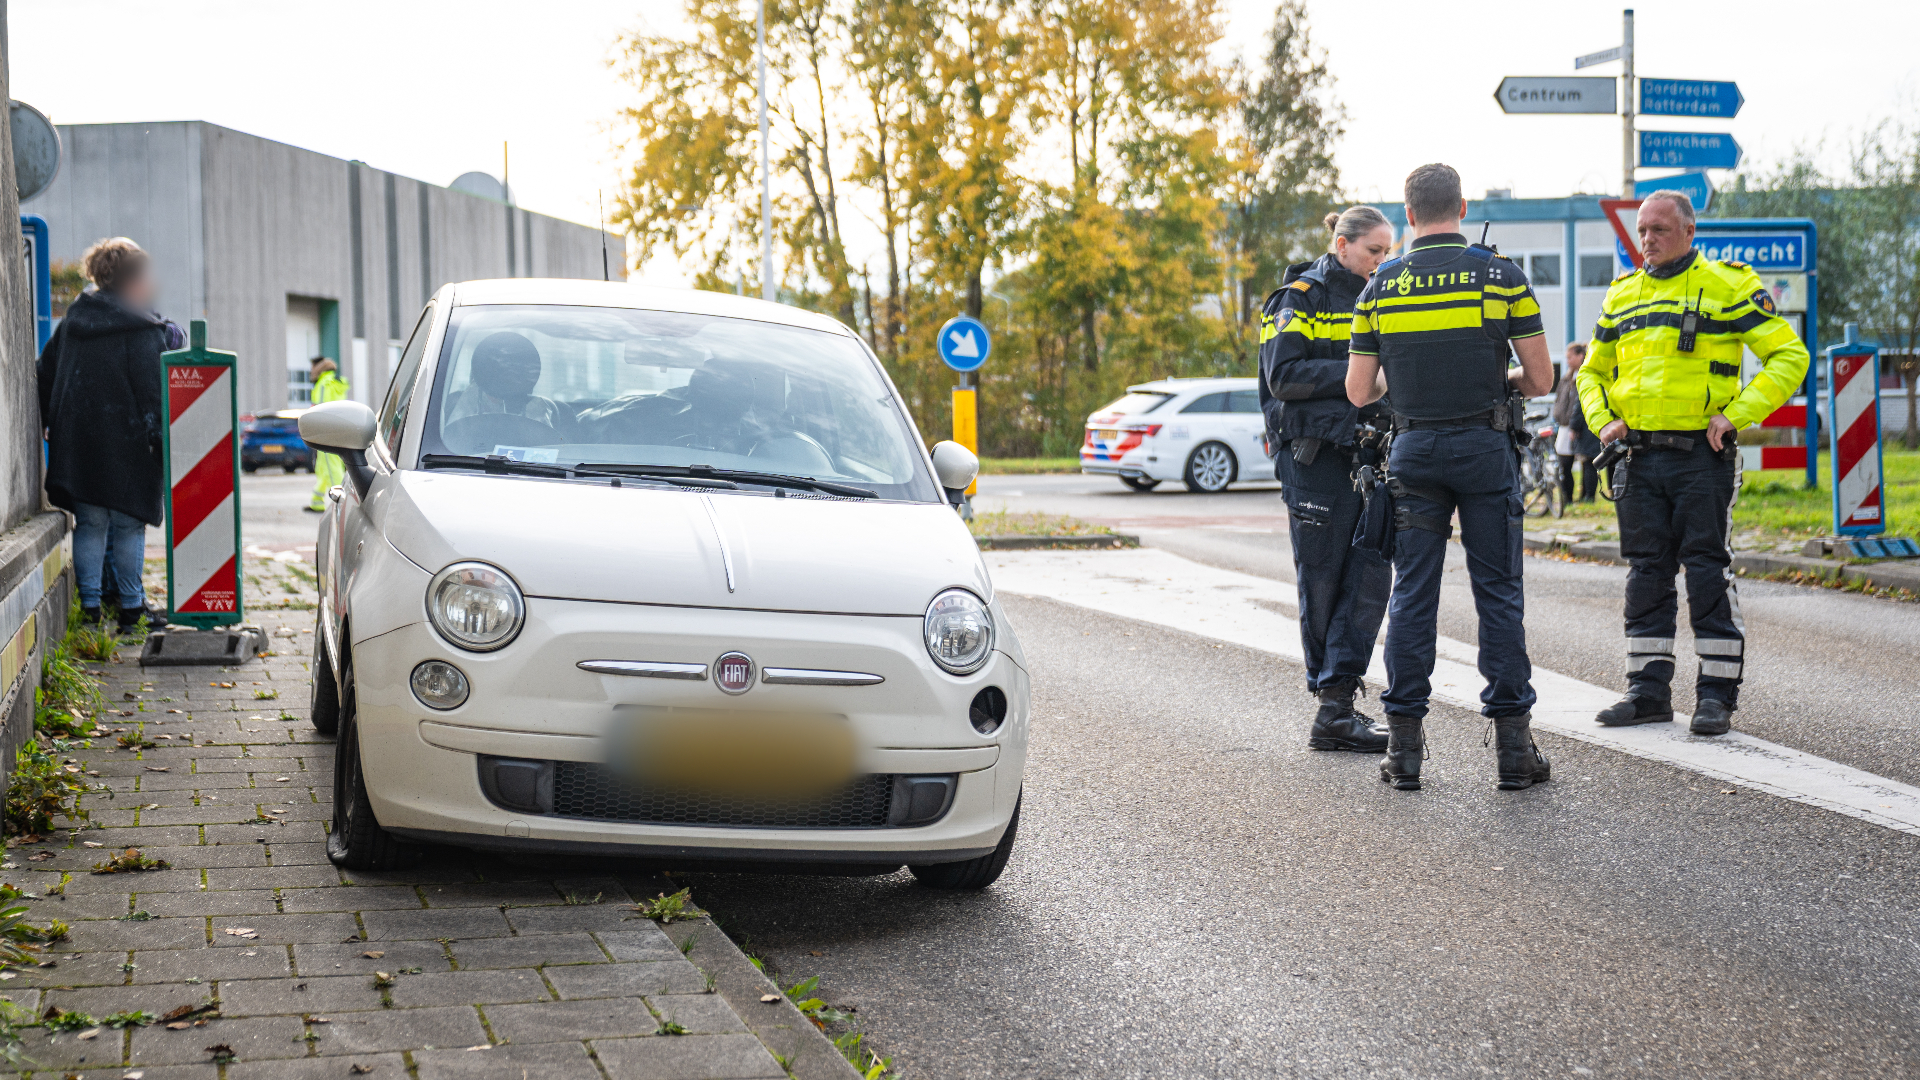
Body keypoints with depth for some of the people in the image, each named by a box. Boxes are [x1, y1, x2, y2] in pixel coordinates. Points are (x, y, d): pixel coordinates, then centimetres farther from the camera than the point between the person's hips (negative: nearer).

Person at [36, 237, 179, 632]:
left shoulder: (72, 321, 11)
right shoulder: (141, 328, -9)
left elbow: (46, 374, 16)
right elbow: (151, 386, -13)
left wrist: (45, 424, 23)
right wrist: (160, 435, -10)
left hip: (77, 442, 6)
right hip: (126, 442, -6)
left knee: (90, 523, 8)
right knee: (128, 523, 2)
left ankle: (91, 603, 7)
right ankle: (130, 604, 5)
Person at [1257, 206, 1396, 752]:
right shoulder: (1301, 298, -4)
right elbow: (1283, 376, -14)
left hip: (1366, 454, 6)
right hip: (1314, 456, -6)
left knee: (1371, 573, -5)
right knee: (1321, 580, 0)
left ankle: (1335, 707, -7)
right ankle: (1334, 702, 11)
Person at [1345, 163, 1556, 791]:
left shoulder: (1380, 286, 2)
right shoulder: (1500, 274, -3)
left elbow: (1358, 392, 4)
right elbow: (1541, 380, -3)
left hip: (1414, 449, 2)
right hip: (1485, 446, -2)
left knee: (1412, 594, 6)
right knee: (1498, 593, 3)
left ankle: (1405, 747, 6)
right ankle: (1513, 745, 4)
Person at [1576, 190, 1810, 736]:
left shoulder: (1728, 285, -2)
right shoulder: (1621, 295, 14)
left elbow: (1789, 355, -4)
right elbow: (1592, 372, 24)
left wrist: (1736, 413, -13)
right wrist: (1603, 421, 5)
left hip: (1702, 455, -5)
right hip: (1640, 457, 5)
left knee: (1708, 570, -4)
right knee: (1647, 573, 7)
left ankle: (1717, 693, 3)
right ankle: (1649, 690, 13)